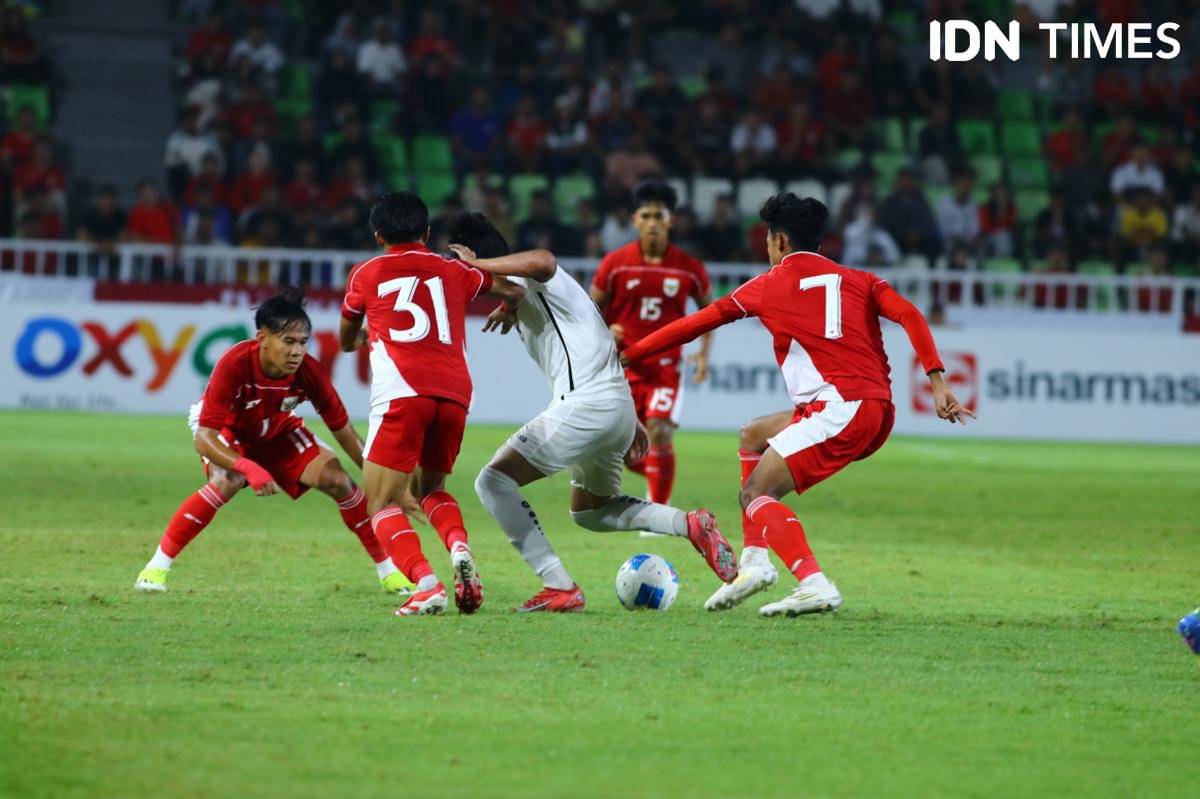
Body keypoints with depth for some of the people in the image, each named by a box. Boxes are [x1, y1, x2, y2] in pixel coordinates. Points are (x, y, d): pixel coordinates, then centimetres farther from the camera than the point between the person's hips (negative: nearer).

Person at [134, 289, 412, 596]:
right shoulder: (234, 364, -39)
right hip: (227, 427, -3)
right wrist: (248, 467, -54)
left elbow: (346, 434, -16)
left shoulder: (309, 372, -29)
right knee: (226, 482, -33)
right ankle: (157, 567, -22)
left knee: (338, 481, -11)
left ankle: (388, 570, 7)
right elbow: (204, 438, -39)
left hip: (277, 428, 3)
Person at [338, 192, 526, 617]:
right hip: (455, 393, 4)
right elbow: (515, 292, 31)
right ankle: (460, 549, -6)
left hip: (401, 394, -4)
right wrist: (507, 308, 54)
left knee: (383, 504, -2)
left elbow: (347, 342, 32)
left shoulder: (366, 274, 17)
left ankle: (426, 585, -24)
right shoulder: (455, 271, 20)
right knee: (431, 489, 24)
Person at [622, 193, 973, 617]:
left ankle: (815, 585, -26)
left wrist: (629, 354, 21)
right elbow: (910, 316, 3)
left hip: (838, 408, -7)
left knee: (755, 494, -5)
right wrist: (938, 382, -5)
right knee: (753, 436, 26)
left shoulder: (767, 286, 9)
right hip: (880, 412, 7)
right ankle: (753, 562, 19)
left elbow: (696, 324, 13)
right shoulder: (858, 280, 19)